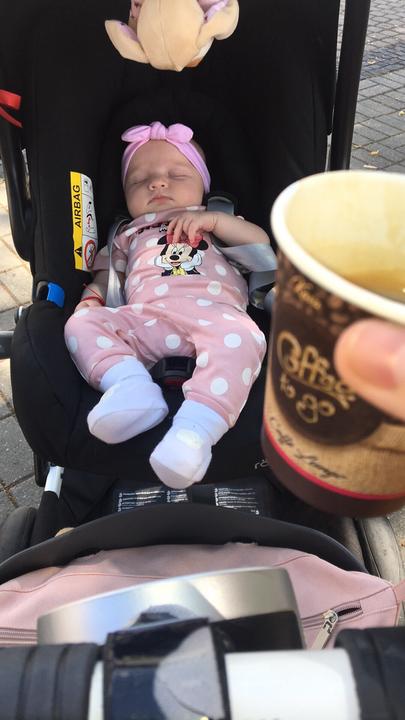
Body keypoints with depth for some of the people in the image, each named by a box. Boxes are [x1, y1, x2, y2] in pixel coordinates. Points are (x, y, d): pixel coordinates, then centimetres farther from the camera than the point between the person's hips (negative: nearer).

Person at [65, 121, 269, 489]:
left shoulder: (218, 223, 35)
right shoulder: (129, 237, 38)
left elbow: (262, 242, 20)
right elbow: (104, 276, 29)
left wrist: (213, 220, 7)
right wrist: (90, 302, 6)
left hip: (214, 312, -2)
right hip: (144, 319, 3)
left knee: (241, 335, -36)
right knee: (82, 324, -20)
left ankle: (198, 426, -49)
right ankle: (130, 385, -40)